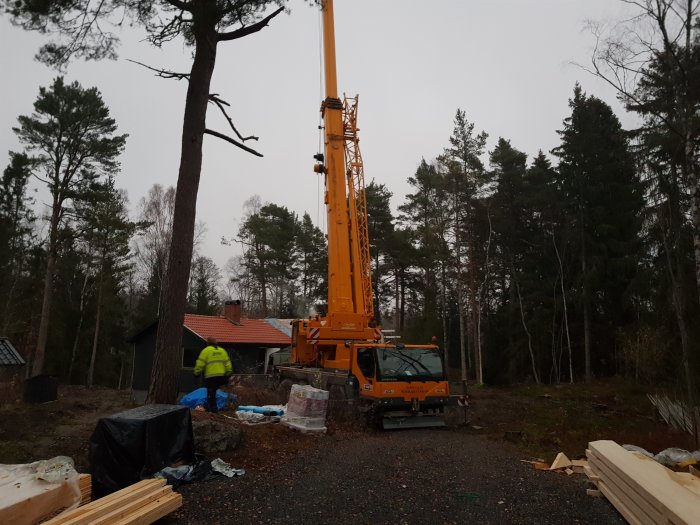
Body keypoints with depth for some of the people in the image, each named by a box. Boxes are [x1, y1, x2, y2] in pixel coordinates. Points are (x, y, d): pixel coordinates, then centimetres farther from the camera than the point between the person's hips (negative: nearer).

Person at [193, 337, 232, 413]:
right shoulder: (222, 351, 15)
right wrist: (228, 375, 16)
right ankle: (209, 406, 21)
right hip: (221, 376, 5)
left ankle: (213, 408, 3)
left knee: (211, 392, 3)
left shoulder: (206, 350, 0)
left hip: (211, 376, -5)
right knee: (213, 391, 19)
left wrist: (196, 373, 4)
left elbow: (200, 364, -5)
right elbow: (228, 363, 12)